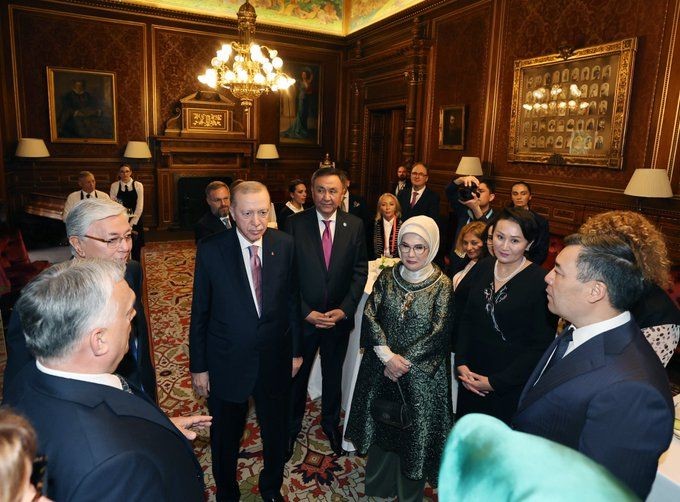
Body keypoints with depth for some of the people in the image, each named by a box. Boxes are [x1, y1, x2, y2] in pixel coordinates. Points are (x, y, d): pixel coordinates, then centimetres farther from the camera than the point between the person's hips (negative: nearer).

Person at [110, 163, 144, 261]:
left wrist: (132, 223, -9)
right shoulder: (114, 186, 1)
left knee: (136, 250, 5)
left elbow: (140, 207, -4)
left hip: (135, 221, 0)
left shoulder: (138, 185, -1)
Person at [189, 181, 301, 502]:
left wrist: (295, 349, 5)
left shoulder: (285, 245, -9)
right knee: (225, 436, 20)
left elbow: (291, 300, 1)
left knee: (277, 431, 21)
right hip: (226, 363, -1)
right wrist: (198, 366, -4)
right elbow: (199, 313, -7)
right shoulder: (210, 250, -14)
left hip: (275, 359, 2)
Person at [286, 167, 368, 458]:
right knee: (296, 374, 16)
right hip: (303, 317, -1)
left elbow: (360, 271, -2)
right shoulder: (294, 224, -10)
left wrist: (344, 309, -12)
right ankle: (292, 426, 40)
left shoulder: (355, 226, -5)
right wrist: (306, 312, -15)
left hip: (339, 317, 2)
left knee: (333, 374, 21)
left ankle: (330, 422, 45)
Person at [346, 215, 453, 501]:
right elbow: (370, 314, -6)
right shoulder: (387, 277, -1)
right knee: (381, 424, 18)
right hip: (381, 368, 3)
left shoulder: (442, 285, -10)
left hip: (421, 374, -3)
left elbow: (438, 332, -13)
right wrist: (387, 356, -17)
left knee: (414, 431, 11)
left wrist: (403, 361, -15)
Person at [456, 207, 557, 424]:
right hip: (470, 376, 5)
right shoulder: (482, 268, -1)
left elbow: (541, 345, -15)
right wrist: (461, 363, -3)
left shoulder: (542, 282, -16)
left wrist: (495, 382, -13)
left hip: (511, 384, -4)